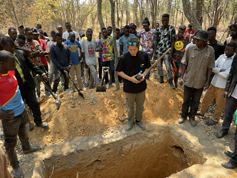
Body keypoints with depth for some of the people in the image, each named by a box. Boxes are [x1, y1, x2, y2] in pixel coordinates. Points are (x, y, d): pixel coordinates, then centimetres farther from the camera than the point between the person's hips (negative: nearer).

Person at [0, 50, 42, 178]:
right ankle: (15, 166, 30)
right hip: (10, 116, -7)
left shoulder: (10, 71, -7)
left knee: (24, 132, 28)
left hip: (22, 110, 7)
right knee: (11, 142, 11)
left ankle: (26, 148, 53)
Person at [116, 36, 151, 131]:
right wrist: (130, 78, -20)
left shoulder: (144, 55, -9)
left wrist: (144, 74, -15)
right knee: (130, 106, 16)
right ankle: (130, 121, 40)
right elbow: (119, 71, -8)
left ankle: (138, 120, 44)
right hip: (129, 87, -2)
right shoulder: (124, 58, -16)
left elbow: (148, 67, 6)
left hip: (141, 86, 2)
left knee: (140, 105, 20)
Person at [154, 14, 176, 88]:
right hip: (159, 51, 4)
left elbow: (172, 41, -4)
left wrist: (171, 53, -11)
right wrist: (155, 53, 5)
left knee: (168, 68, -8)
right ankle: (161, 79, 30)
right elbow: (156, 41, 9)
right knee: (159, 66, 10)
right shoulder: (158, 29, 6)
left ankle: (170, 81, 12)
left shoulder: (172, 29, -3)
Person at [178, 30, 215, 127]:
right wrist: (181, 77, -3)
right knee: (186, 100, 15)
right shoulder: (190, 48, -9)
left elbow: (209, 67, -2)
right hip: (188, 80, 0)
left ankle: (192, 116, 36)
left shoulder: (210, 51, -9)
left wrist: (207, 81, -3)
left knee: (196, 101, 15)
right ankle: (183, 115, 35)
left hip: (200, 82, 0)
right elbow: (185, 64, -1)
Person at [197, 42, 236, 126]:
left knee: (220, 104, 9)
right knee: (206, 98, 17)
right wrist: (220, 70, -21)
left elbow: (226, 75, -20)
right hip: (214, 83, 5)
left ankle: (215, 119, 26)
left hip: (223, 86, -5)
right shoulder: (222, 56, 2)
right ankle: (202, 111, 38)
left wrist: (216, 70, -8)